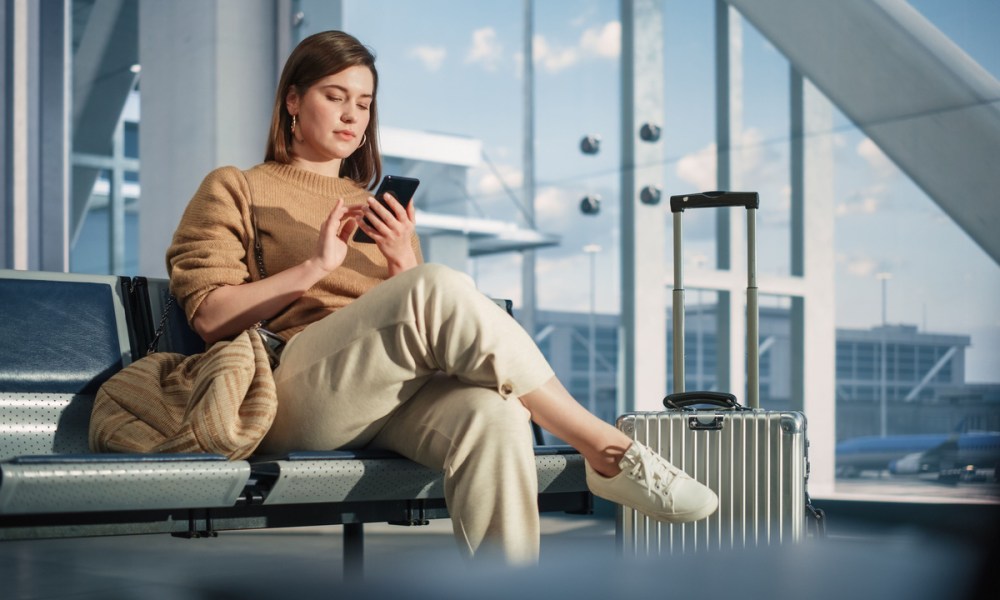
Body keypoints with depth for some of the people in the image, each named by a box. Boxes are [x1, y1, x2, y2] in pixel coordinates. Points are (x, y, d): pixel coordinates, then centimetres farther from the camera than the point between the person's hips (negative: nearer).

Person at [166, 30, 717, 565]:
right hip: (294, 391, -4)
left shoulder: (379, 208, 31)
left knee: (495, 415, -34)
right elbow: (209, 316, 4)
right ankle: (611, 454, -27)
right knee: (441, 288, -33)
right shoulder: (234, 189, 19)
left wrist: (402, 263, 1)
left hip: (398, 390, 4)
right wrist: (316, 267, -6)